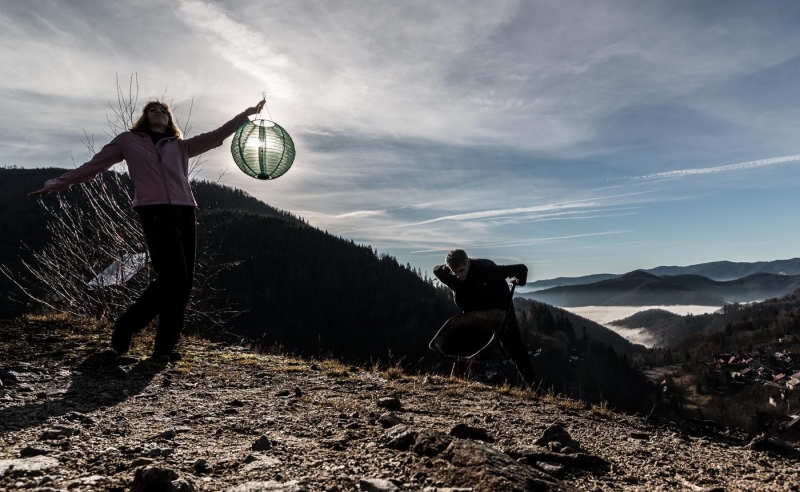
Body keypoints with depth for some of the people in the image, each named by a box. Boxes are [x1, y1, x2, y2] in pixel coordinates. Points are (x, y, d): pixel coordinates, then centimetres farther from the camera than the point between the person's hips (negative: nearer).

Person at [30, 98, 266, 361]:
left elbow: (216, 136, 20)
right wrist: (58, 183, 17)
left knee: (183, 281, -3)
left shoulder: (181, 146, 23)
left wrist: (245, 114, 16)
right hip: (155, 212, -4)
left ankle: (165, 345, 5)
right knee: (173, 276, -18)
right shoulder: (128, 140, 18)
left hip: (185, 212, 4)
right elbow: (95, 165, 19)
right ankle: (126, 326, 3)